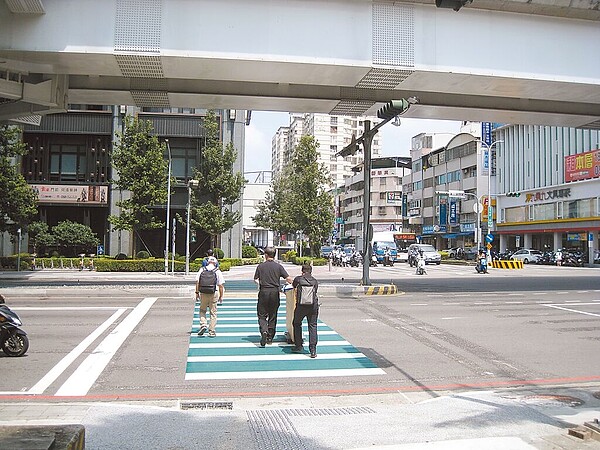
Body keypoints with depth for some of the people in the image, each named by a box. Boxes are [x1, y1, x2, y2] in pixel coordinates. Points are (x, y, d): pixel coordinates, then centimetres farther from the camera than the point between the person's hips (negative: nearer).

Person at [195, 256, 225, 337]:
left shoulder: (202, 270, 4)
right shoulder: (218, 271, -1)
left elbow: (197, 282, 1)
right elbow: (221, 285, -4)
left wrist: (197, 292, 7)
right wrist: (221, 296, 3)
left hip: (203, 293, 1)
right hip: (214, 294, -1)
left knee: (202, 310, 18)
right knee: (213, 312, 7)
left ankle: (203, 325, -2)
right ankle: (211, 331, 8)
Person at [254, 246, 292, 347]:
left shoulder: (260, 266, 0)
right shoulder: (278, 266, 0)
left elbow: (256, 279, 1)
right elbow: (288, 278, -6)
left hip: (263, 292, -1)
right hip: (275, 292, 1)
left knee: (262, 315, 6)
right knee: (273, 316, 11)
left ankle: (264, 331, -19)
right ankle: (270, 337, 16)